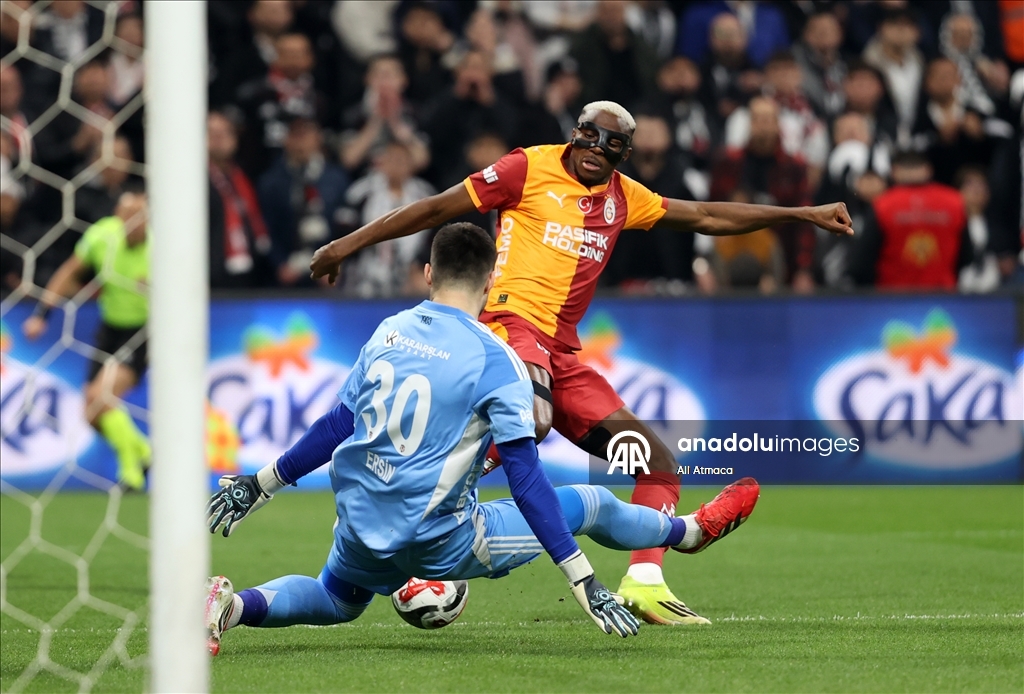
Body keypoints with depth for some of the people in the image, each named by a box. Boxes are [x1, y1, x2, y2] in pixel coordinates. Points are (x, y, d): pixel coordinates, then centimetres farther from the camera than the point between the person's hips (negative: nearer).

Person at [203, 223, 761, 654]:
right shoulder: (495, 361, -14)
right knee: (589, 505, 11)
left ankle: (233, 604, 5)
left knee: (334, 601, 35)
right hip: (438, 540, -5)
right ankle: (691, 531, 38)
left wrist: (259, 485, 21)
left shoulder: (388, 332, 3)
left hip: (361, 533, 5)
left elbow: (336, 427, 9)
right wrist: (582, 580, -15)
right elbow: (526, 480, -16)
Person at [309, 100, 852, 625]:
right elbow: (437, 209, 5)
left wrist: (804, 215, 28)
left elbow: (705, 217, 28)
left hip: (562, 354, 8)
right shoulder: (531, 169, 2)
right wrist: (348, 244, 5)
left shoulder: (622, 197, 19)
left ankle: (644, 583, -4)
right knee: (532, 421, -40)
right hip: (512, 320, -8)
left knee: (659, 462, 1)